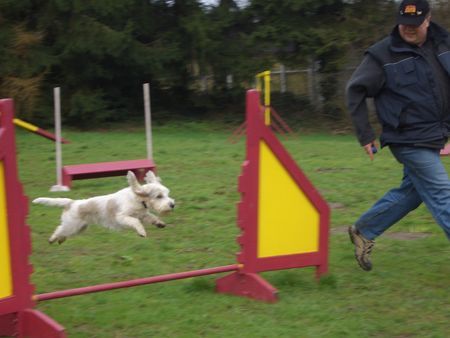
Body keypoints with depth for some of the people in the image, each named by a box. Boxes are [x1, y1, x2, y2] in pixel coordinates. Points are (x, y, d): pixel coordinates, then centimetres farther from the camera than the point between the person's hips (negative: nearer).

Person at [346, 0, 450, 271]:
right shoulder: (384, 54, -11)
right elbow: (355, 91, -4)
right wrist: (366, 135, -5)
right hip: (409, 139, -7)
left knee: (411, 191, 15)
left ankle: (363, 231, 30)